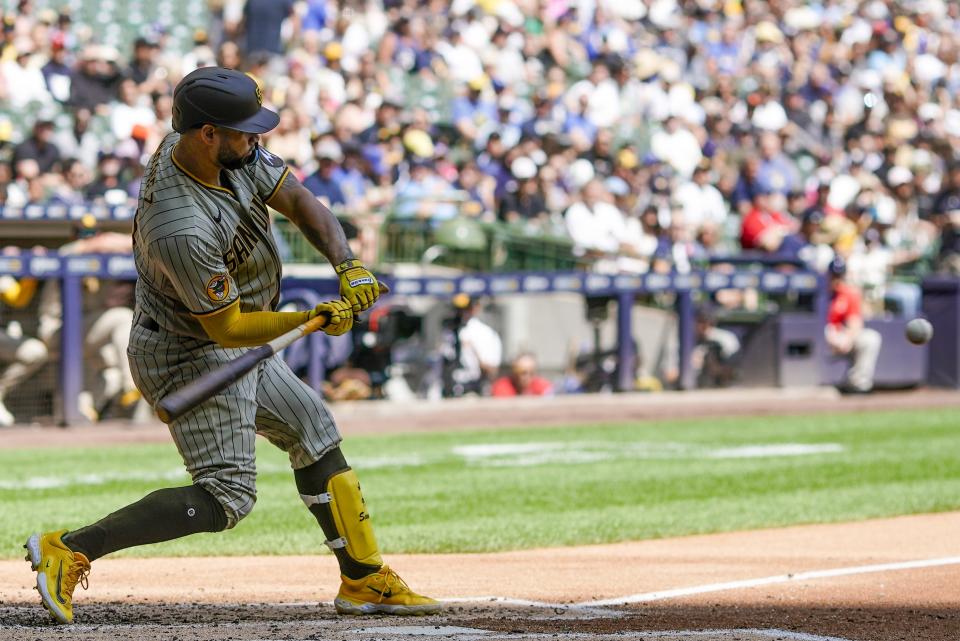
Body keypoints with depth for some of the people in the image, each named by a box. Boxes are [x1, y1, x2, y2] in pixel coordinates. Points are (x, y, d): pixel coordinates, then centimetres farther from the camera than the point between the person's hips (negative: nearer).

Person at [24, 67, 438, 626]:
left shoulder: (232, 153, -11)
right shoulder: (182, 229, -36)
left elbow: (300, 202, -6)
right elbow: (227, 328, -27)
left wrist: (349, 267, -20)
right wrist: (314, 320, -31)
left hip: (237, 347, 10)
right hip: (191, 355, -10)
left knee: (313, 429, 17)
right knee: (226, 497, -11)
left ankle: (365, 580, 27)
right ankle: (69, 549, -13)